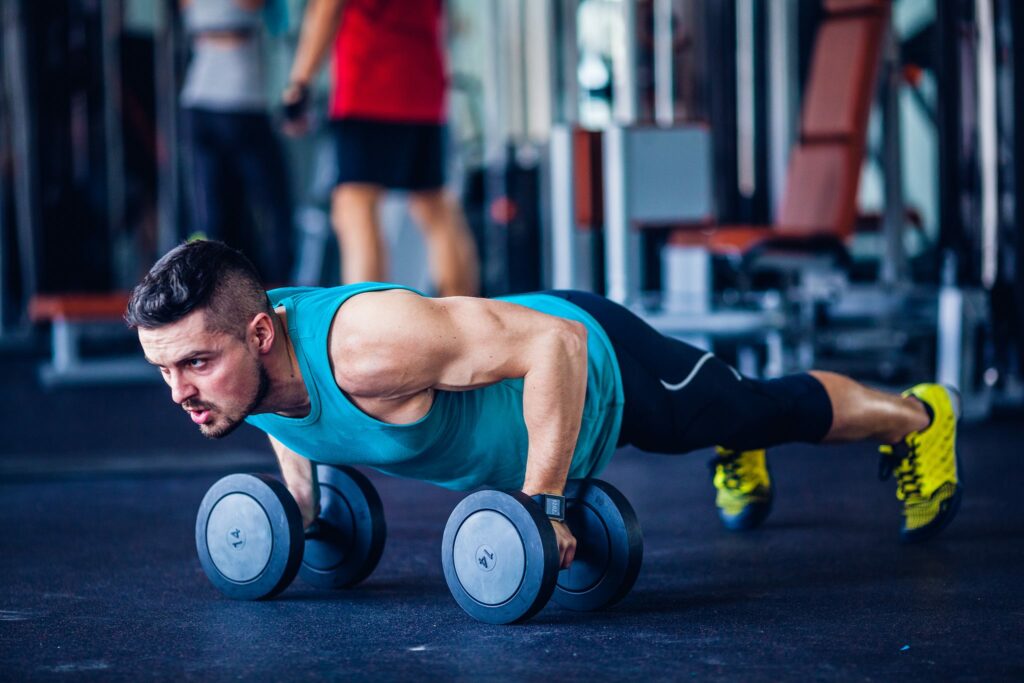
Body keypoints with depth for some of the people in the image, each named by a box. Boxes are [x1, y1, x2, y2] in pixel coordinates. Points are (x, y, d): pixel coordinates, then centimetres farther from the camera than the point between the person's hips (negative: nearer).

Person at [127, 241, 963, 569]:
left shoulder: (366, 346, -47)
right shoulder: (232, 356, -23)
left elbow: (552, 345, -42)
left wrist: (540, 505, -40)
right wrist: (299, 495, -1)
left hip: (592, 363, -6)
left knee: (769, 409, 20)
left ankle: (917, 415, 48)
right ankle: (741, 460, 71)